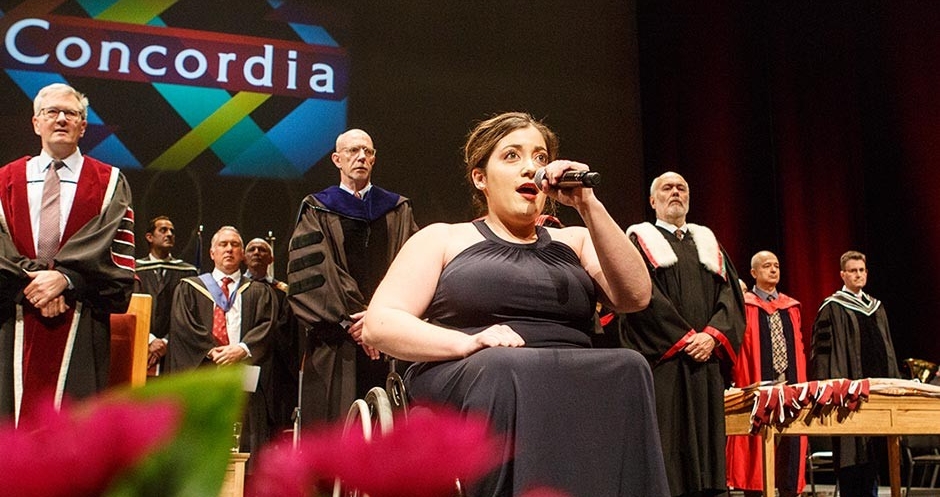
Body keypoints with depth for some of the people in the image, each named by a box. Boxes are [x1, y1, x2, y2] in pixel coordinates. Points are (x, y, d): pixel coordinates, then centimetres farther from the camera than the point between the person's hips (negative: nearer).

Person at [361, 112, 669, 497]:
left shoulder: (575, 241, 23)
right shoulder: (443, 239, 16)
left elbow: (634, 296, 4)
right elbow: (379, 325, 3)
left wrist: (588, 206, -2)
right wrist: (467, 342, -15)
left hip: (574, 384, 3)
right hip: (468, 382, -2)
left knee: (626, 369, -30)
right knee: (506, 369, -37)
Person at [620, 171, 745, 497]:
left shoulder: (708, 242, 21)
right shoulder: (641, 240, 8)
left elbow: (731, 293, 9)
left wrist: (713, 336, -8)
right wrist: (684, 337, -13)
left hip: (707, 363, 4)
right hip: (663, 362, -4)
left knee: (704, 443, 2)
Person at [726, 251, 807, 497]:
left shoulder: (791, 307, 15)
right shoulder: (744, 306, 0)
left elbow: (799, 347, 16)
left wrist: (801, 381, 7)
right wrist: (744, 384, -13)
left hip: (791, 385, 5)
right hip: (757, 387, -5)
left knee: (791, 445, 5)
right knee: (756, 445, -2)